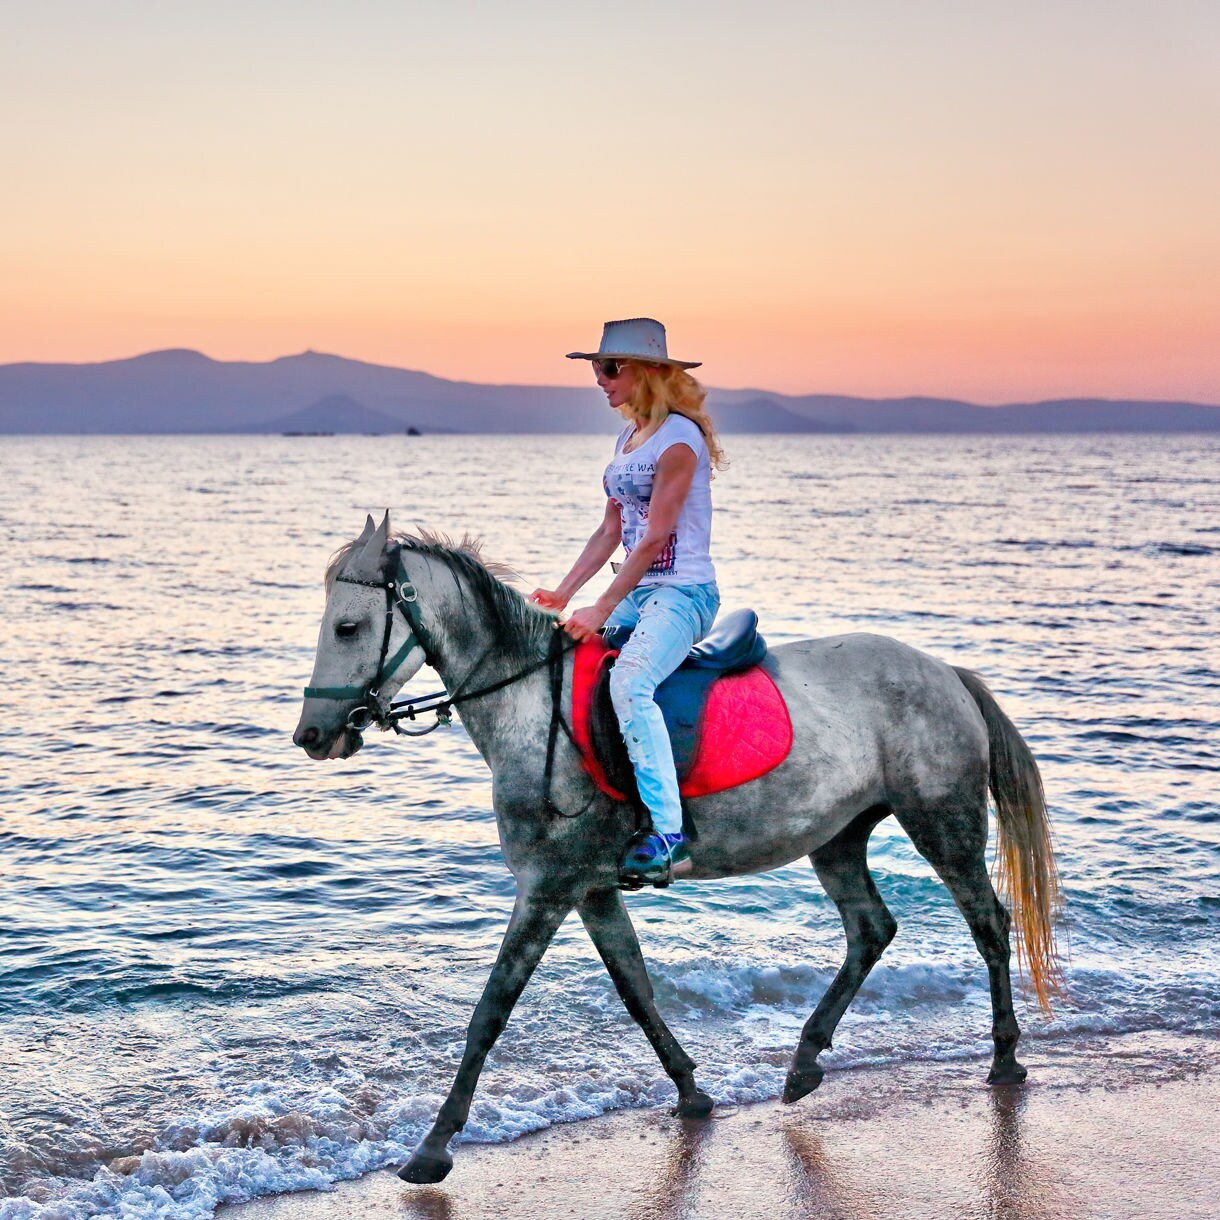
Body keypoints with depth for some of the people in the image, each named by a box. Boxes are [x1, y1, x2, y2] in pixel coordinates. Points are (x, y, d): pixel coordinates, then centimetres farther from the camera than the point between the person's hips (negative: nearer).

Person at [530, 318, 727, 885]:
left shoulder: (678, 438, -14)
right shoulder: (628, 439, 14)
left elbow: (653, 539, -18)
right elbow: (610, 531, 15)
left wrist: (601, 610, -19)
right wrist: (564, 593, 5)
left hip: (684, 592, -10)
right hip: (638, 591, 10)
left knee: (628, 683, -32)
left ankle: (668, 835, -34)